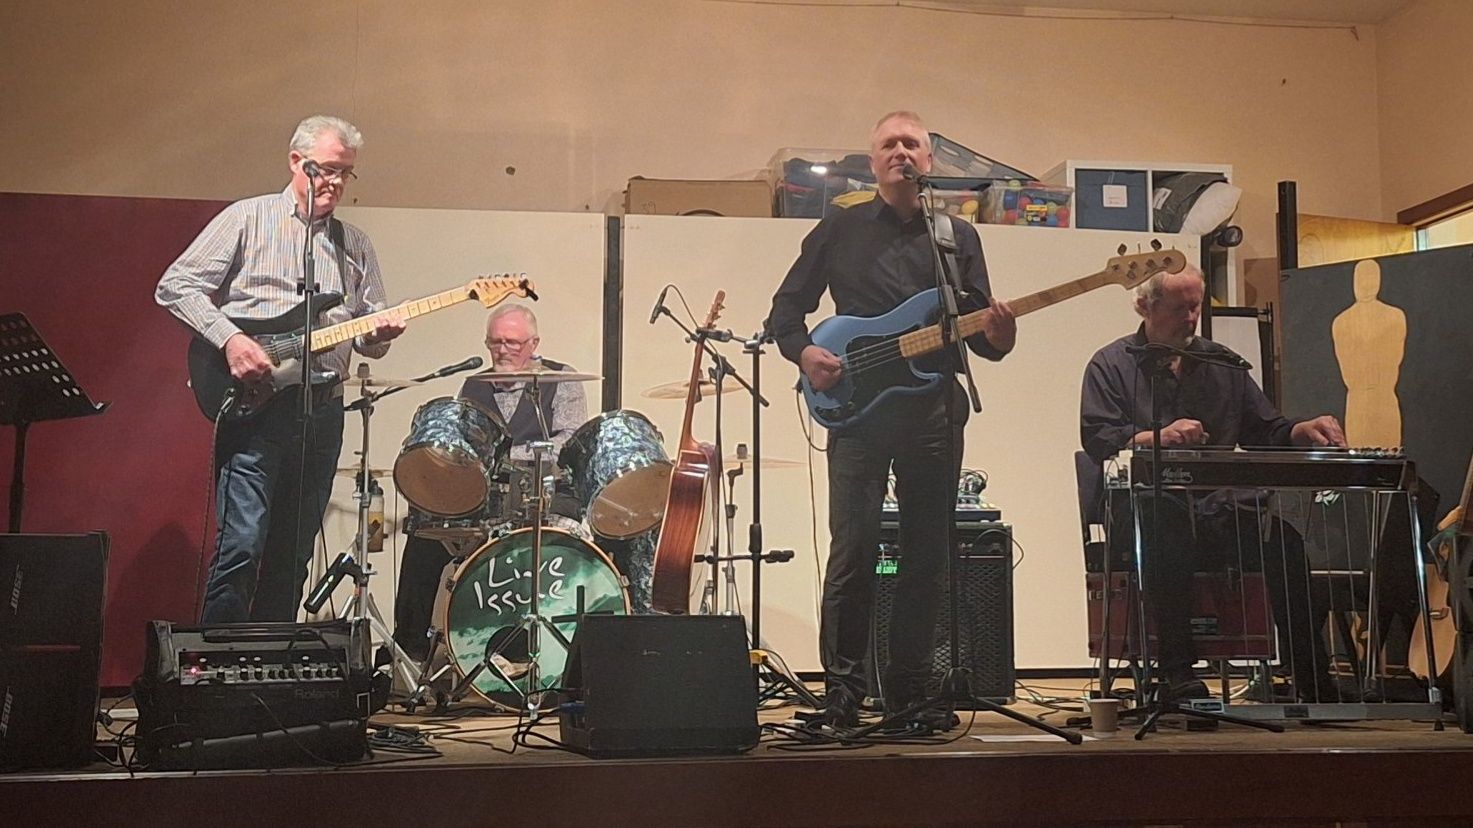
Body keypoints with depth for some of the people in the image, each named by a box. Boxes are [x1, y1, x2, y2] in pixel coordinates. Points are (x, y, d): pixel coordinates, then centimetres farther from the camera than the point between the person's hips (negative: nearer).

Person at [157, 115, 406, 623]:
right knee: (240, 547, -12)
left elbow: (365, 333, 17)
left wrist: (378, 333, -7)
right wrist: (228, 339, -14)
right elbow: (175, 286, -1)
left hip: (323, 410, 5)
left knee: (292, 558, 8)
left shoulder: (355, 246, 17)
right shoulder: (248, 219, 4)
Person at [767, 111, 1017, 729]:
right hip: (857, 406, -2)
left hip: (935, 407, 3)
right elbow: (784, 311, 11)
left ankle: (908, 690, 16)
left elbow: (979, 331, 11)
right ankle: (842, 691, 1)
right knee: (854, 551, -8)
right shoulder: (841, 230, 9)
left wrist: (996, 336, -12)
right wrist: (803, 352, -9)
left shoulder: (958, 236, 14)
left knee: (927, 556, 5)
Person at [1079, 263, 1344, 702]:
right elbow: (1096, 439, -6)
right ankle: (1177, 669, -31)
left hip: (1218, 507, 4)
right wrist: (1155, 437, -23)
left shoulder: (1221, 364, 22)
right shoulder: (1111, 365, 9)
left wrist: (1303, 431, -3)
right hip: (1148, 511, -3)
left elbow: (1265, 430, 19)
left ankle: (1313, 680, -20)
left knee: (1282, 539, -25)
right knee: (1167, 532, -38)